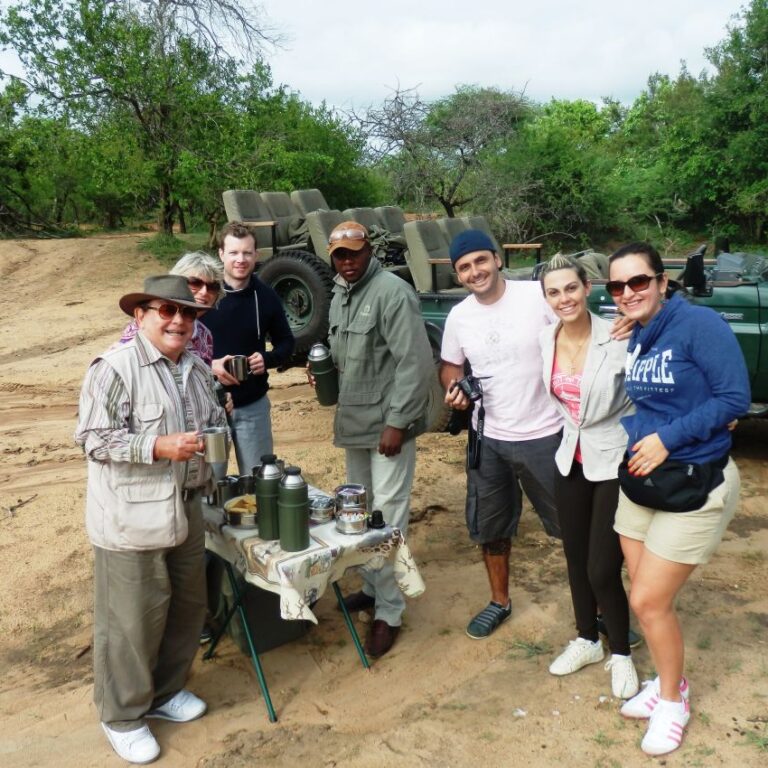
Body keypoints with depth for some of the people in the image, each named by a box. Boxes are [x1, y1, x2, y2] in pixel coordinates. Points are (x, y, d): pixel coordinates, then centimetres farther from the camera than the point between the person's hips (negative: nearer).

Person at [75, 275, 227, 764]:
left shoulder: (197, 369, 9)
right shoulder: (115, 367, -15)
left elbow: (216, 421, 22)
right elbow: (93, 438, -19)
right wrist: (160, 447, -27)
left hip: (185, 511, 8)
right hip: (131, 518, -7)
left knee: (187, 606, 18)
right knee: (132, 618, 4)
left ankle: (165, 692, 40)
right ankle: (122, 716, 26)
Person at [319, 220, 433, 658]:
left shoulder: (392, 293, -15)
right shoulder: (339, 297, 13)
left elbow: (416, 363, -20)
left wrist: (397, 422, -21)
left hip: (387, 425, -8)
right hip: (354, 423, 9)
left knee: (388, 517, -3)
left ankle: (390, 612, 8)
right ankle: (372, 587, 33)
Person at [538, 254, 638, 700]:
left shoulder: (618, 340, -20)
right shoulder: (545, 340, -2)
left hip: (615, 462, -5)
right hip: (571, 460, 5)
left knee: (602, 569, -2)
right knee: (576, 559, 16)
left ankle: (621, 654, 25)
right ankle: (587, 641, 39)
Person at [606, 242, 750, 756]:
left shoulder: (699, 324, -17)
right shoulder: (625, 337, 3)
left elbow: (735, 399, -18)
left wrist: (668, 438, -22)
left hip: (694, 485, -6)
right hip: (637, 481, 6)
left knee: (649, 601, -1)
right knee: (647, 597, 15)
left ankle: (673, 699, 25)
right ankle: (668, 682, 39)